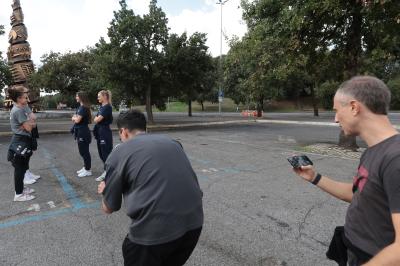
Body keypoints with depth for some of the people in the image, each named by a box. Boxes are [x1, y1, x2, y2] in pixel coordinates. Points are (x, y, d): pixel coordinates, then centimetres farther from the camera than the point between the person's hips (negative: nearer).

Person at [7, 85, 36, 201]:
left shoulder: (20, 109, 13)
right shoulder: (18, 110, -18)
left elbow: (33, 124, 10)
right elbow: (28, 128, -18)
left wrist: (29, 123, -8)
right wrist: (30, 122, 0)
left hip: (23, 141, 10)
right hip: (20, 142, -10)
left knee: (22, 168, 18)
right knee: (20, 168, -2)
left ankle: (21, 188, 31)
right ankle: (18, 194, 7)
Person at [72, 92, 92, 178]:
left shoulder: (83, 108, -17)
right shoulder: (80, 107, 14)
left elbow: (77, 120, -21)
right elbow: (75, 118, 16)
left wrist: (75, 117, -1)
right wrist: (75, 118, -5)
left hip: (83, 132, -10)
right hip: (80, 132, 10)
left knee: (85, 151, -3)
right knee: (82, 151, 17)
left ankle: (88, 170, 6)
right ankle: (85, 167, 28)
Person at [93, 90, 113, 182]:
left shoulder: (107, 107, -15)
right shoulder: (101, 107, 13)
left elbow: (97, 119, -19)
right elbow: (96, 119, 16)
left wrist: (97, 118, 0)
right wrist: (97, 118, -2)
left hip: (105, 131, -10)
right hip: (100, 132, 10)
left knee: (106, 152, -3)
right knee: (101, 152, 15)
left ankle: (106, 173, 6)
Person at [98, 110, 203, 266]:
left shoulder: (118, 153, 1)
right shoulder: (172, 142, 14)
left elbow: (108, 208, 9)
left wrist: (105, 189, 30)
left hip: (155, 230, -5)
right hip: (194, 222, 6)